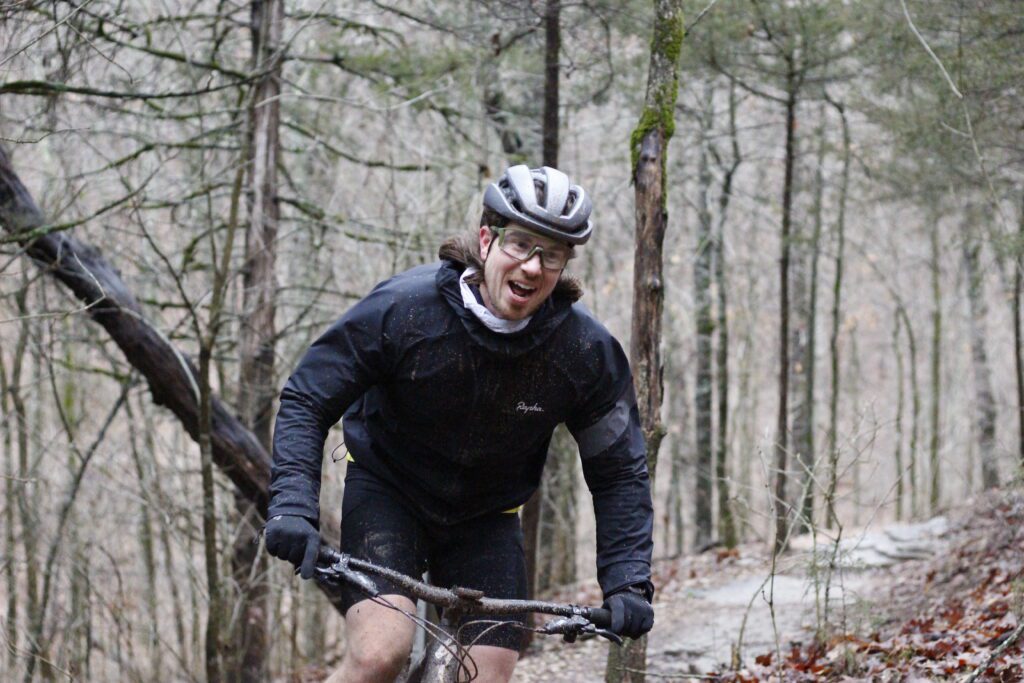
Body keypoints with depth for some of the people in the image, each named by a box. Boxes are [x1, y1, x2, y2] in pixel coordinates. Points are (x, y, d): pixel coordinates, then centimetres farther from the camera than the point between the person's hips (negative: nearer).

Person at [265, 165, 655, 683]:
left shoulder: (587, 352, -18)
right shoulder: (404, 307, -24)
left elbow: (619, 471, -7)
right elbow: (307, 398, -16)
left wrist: (627, 582, -18)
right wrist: (293, 506, -29)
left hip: (485, 518, 3)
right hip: (386, 490, -3)